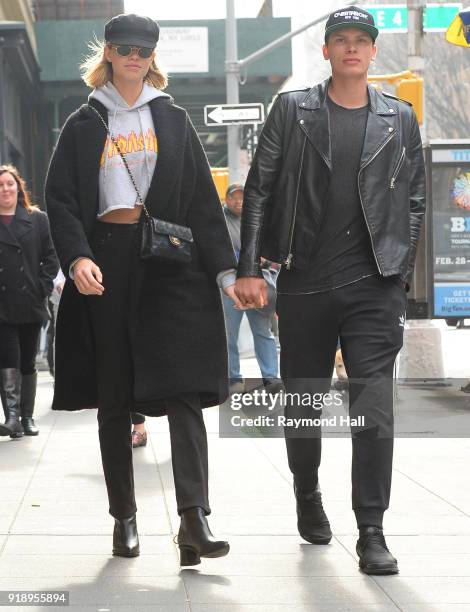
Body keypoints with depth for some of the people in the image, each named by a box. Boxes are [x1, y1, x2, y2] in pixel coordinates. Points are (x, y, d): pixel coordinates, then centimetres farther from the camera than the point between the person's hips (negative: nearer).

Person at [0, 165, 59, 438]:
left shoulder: (38, 219, 6)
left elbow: (51, 258, 6)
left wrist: (43, 287, -5)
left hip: (31, 304, 2)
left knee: (28, 362, 10)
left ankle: (27, 417, 17)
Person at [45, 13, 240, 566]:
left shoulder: (172, 120, 12)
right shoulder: (84, 125, 9)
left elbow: (203, 199, 9)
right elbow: (61, 199, 2)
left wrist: (224, 268, 1)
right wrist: (77, 257, -16)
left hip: (171, 265, 0)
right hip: (108, 262, 1)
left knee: (183, 389, -13)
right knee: (114, 399, 5)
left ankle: (194, 516, -21)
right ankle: (124, 518, 13)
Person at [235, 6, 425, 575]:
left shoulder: (400, 118, 8)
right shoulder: (291, 110, 4)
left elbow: (414, 199, 12)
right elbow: (258, 190, 2)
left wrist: (400, 268, 4)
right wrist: (249, 268, -4)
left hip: (374, 286, 0)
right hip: (304, 283, 0)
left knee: (374, 409, -9)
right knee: (303, 401, 11)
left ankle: (371, 532, -7)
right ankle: (308, 497, 33)